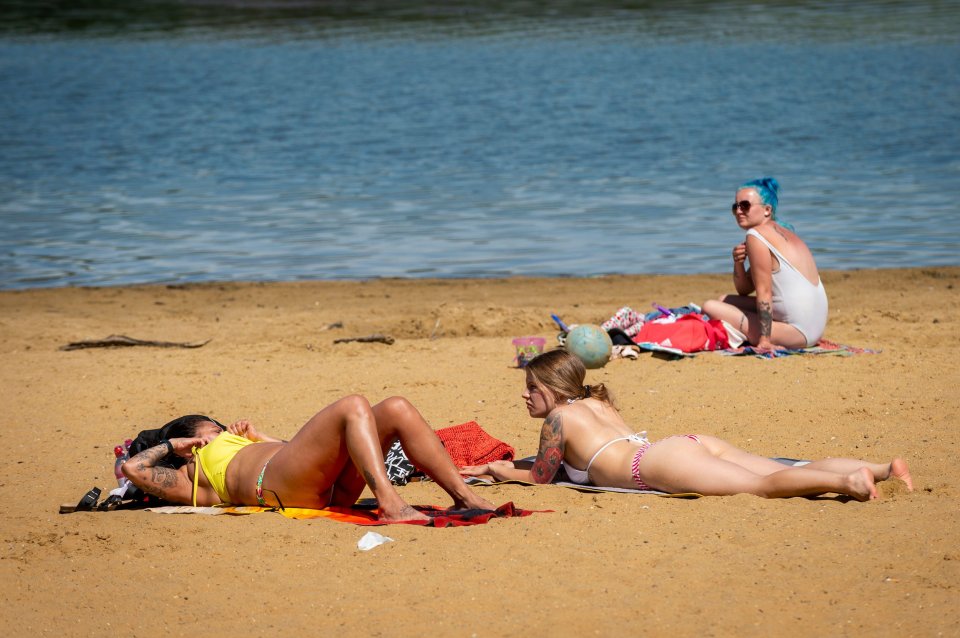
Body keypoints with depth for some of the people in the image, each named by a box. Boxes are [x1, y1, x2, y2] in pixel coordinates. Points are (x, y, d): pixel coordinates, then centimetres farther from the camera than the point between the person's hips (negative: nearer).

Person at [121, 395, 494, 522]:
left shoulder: (245, 450, 42)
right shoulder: (191, 477, 21)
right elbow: (131, 468, 10)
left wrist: (257, 438, 38)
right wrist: (172, 446, 25)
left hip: (331, 488, 8)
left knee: (396, 409, -8)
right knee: (353, 406, -24)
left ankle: (464, 497, -21)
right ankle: (390, 505, -43)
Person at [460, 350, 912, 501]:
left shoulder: (558, 419, 9)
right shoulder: (596, 403, 34)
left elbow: (540, 477, 19)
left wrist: (499, 472, 35)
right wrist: (505, 467, 52)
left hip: (662, 465, -8)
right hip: (694, 444, 8)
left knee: (764, 485, -25)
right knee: (783, 474, -3)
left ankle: (847, 481, -46)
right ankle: (883, 469, -18)